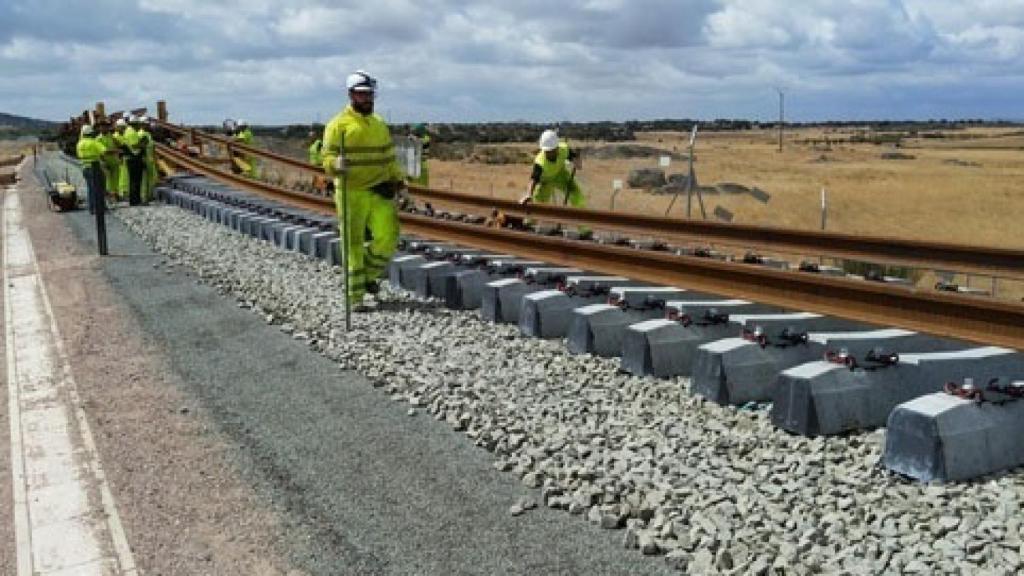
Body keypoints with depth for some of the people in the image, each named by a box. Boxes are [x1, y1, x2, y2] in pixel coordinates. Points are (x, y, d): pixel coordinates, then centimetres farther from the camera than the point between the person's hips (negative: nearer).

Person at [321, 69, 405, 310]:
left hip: (380, 193, 5)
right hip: (352, 194, -5)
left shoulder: (380, 124, 17)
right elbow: (328, 158, -8)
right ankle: (355, 296, 10)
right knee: (353, 244, 0)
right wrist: (336, 165, -30)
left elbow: (389, 156, 25)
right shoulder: (339, 125, -2)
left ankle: (369, 274, 19)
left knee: (387, 238, -8)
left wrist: (397, 178, 12)